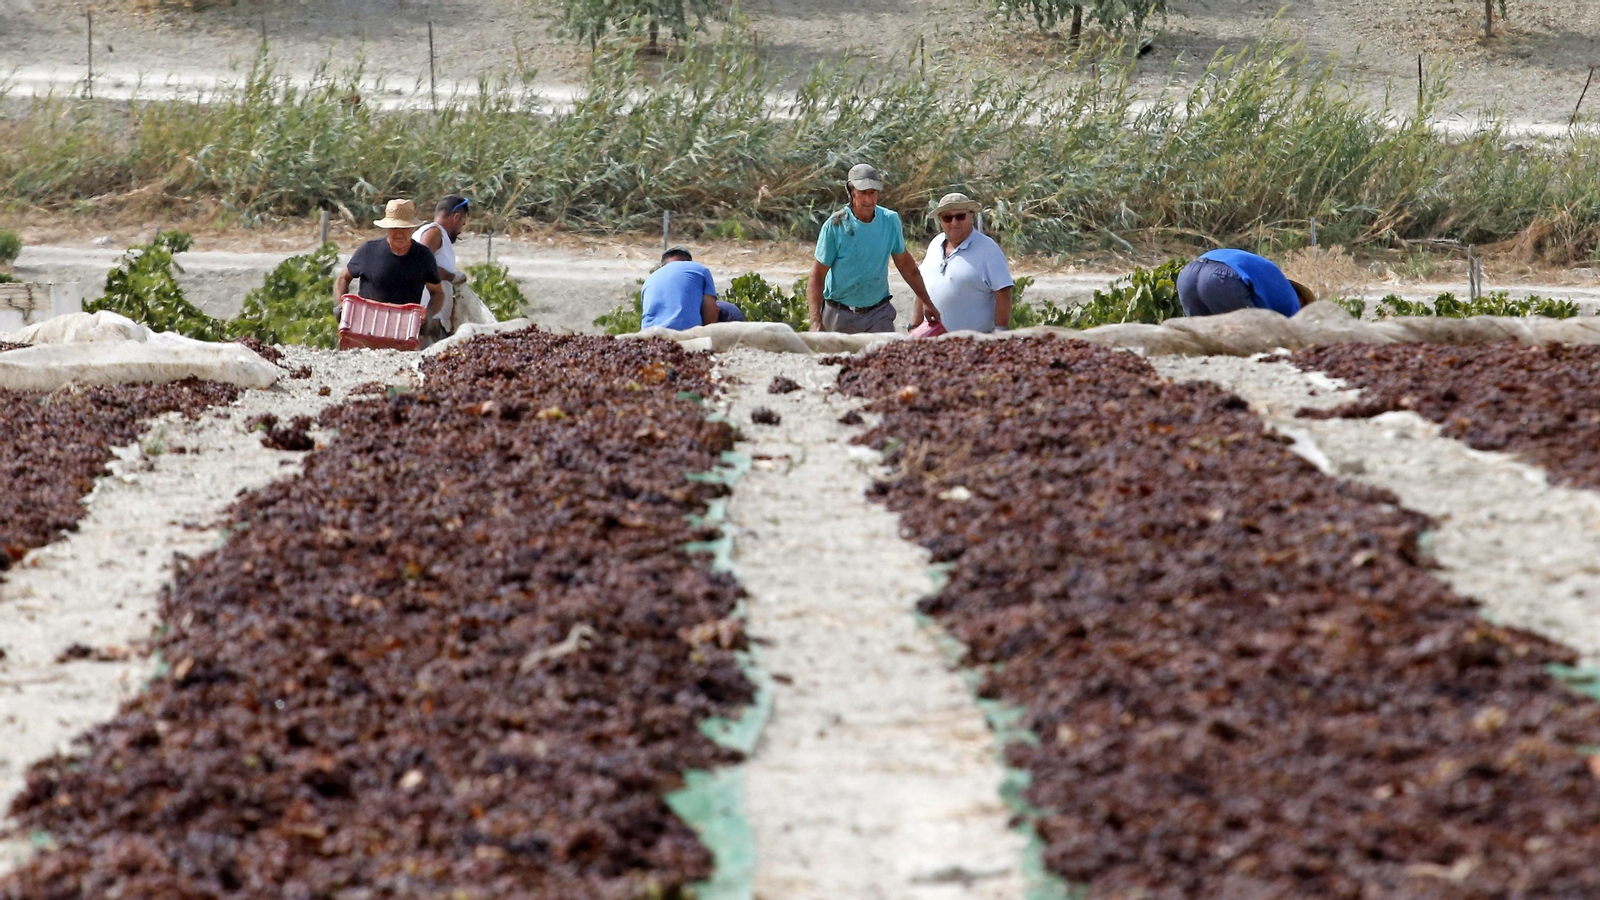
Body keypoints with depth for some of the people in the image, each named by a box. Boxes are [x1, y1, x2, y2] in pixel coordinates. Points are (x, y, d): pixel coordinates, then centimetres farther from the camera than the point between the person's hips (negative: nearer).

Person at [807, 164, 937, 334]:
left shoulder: (890, 221, -1)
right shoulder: (835, 226, -12)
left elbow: (905, 263, 15)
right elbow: (817, 276, -10)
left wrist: (926, 302, 19)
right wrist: (816, 322, -21)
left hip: (878, 314, 2)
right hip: (839, 313, -2)